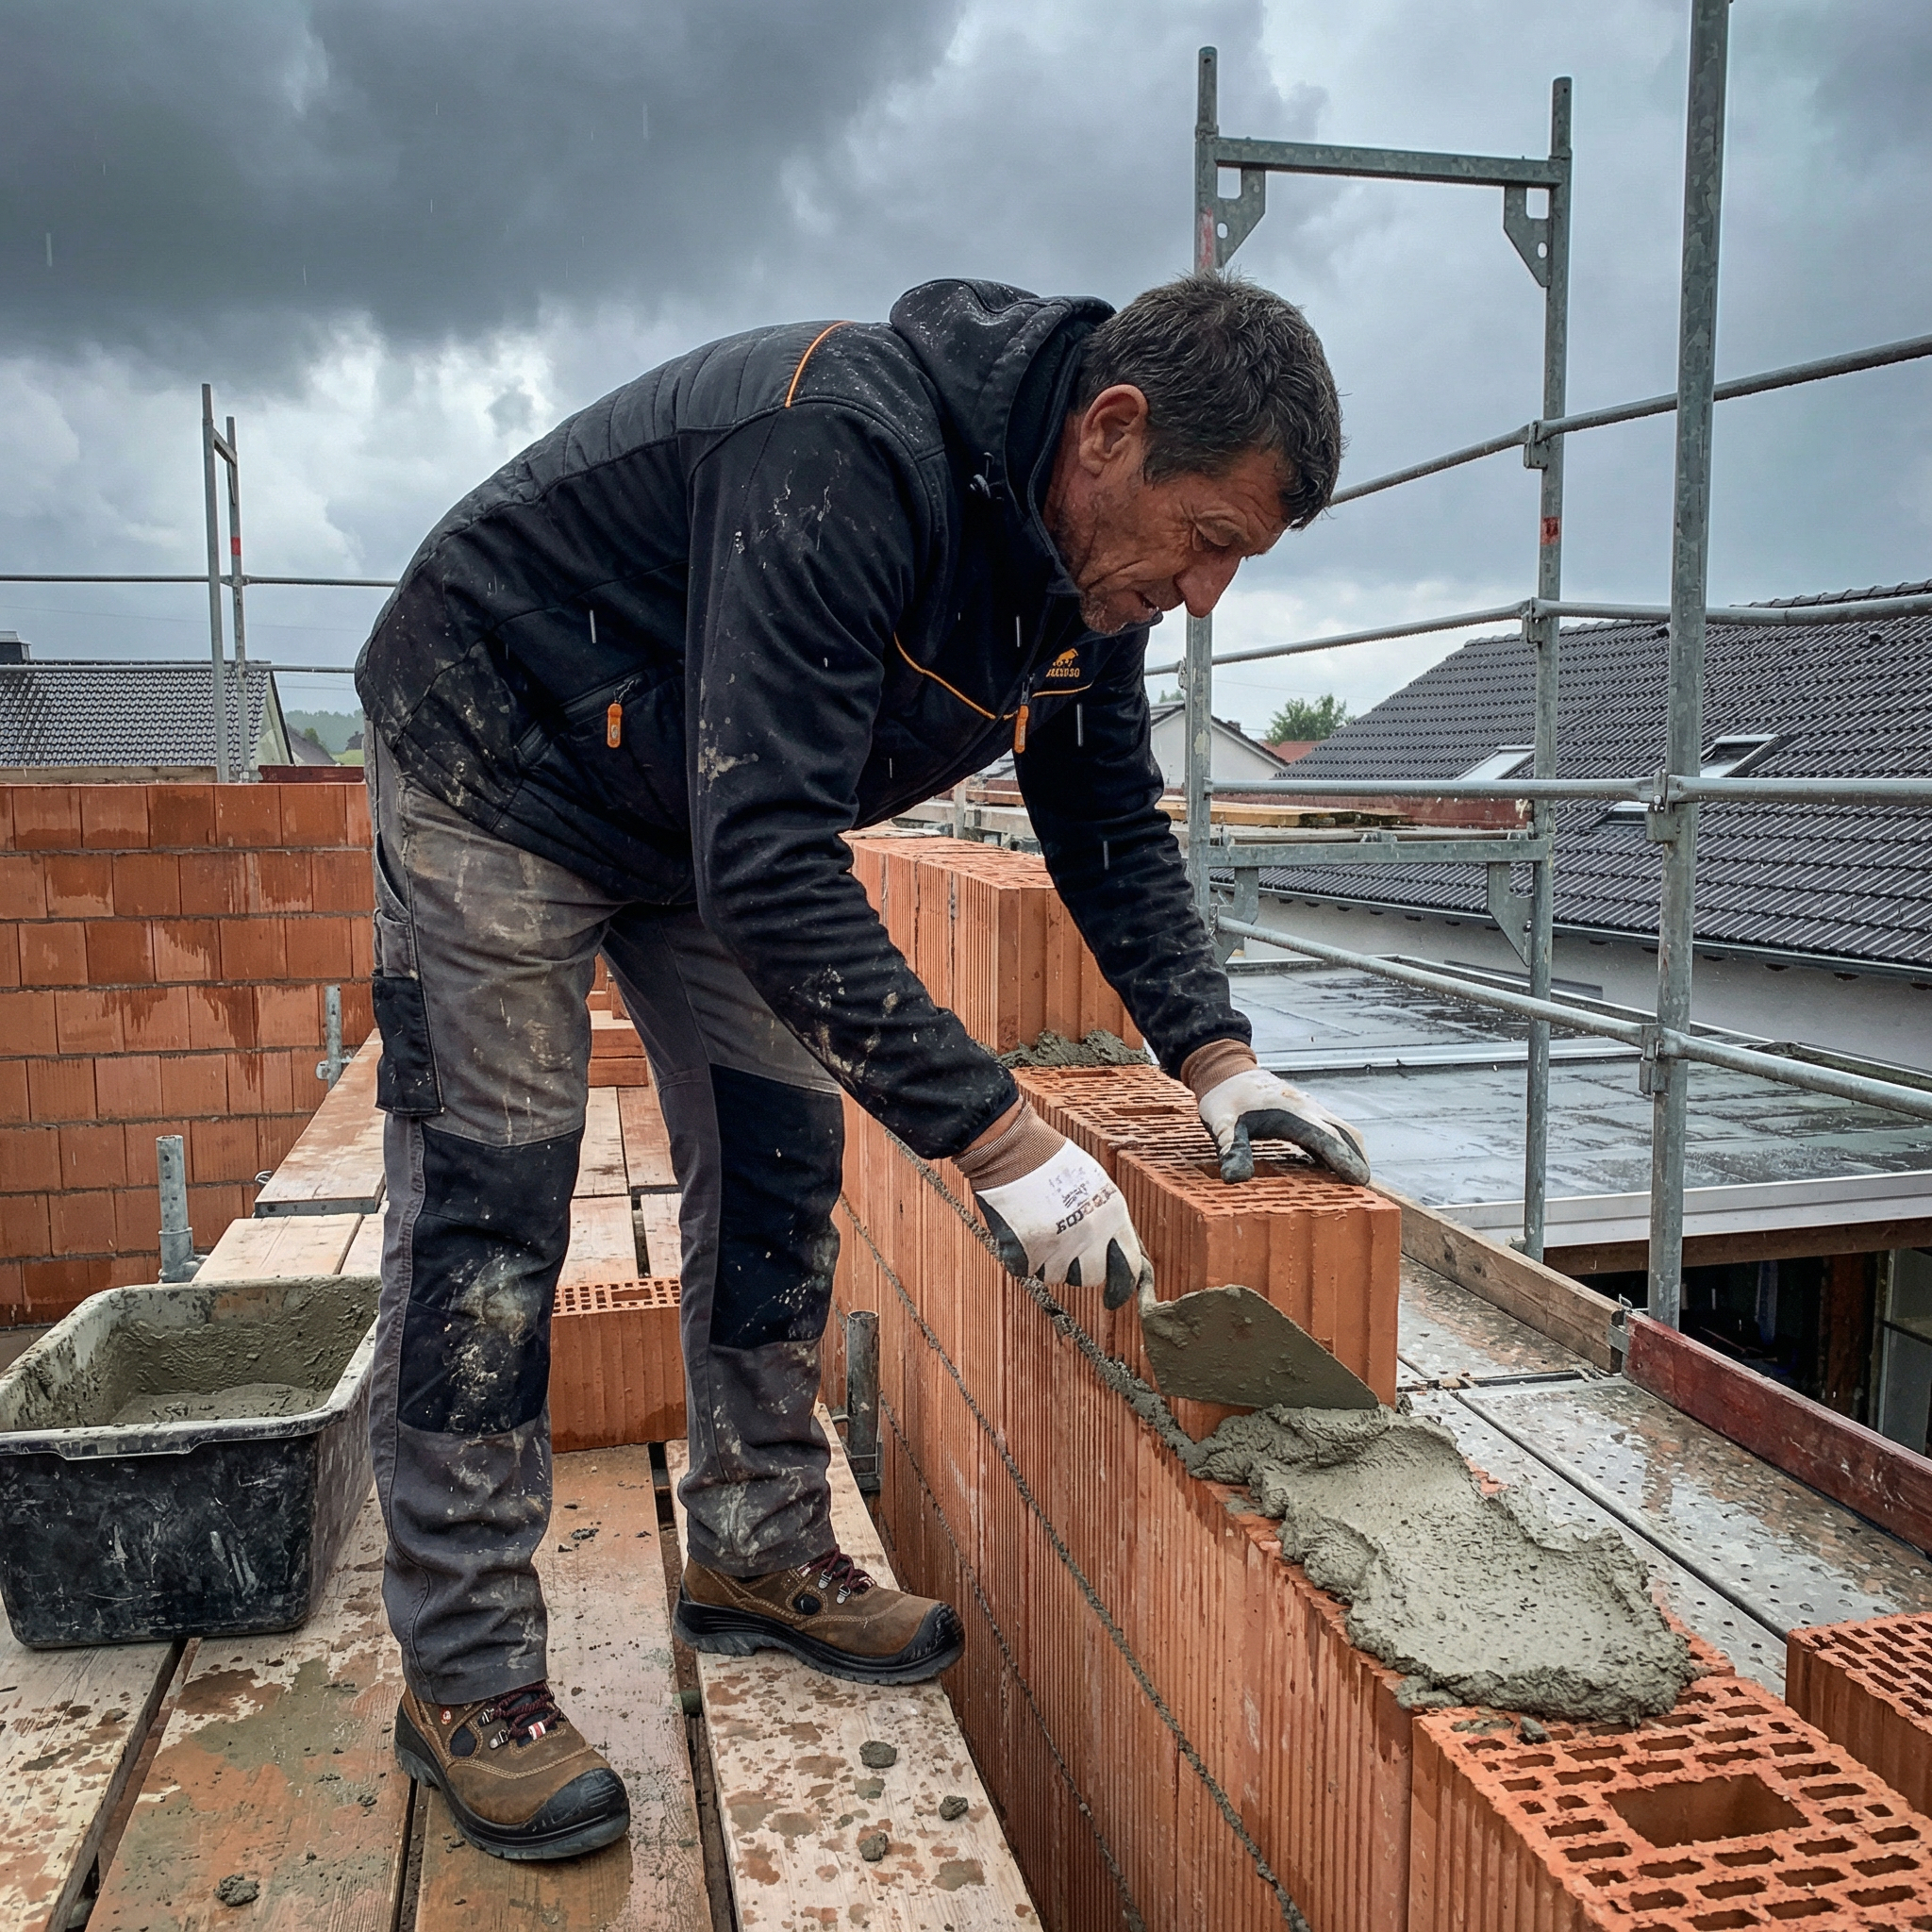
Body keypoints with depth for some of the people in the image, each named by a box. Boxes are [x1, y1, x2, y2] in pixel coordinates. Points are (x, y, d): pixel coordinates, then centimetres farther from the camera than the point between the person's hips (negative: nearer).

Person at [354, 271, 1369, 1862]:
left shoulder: (1085, 552, -9)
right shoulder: (844, 453, -37)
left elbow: (1113, 830, 1)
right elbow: (769, 864, -42)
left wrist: (1216, 1056, -11)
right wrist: (998, 1136, -41)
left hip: (719, 819, 8)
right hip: (498, 763, -8)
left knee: (780, 1167, 6)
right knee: (487, 1209, -7)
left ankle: (757, 1555, 22)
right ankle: (464, 1674, 6)